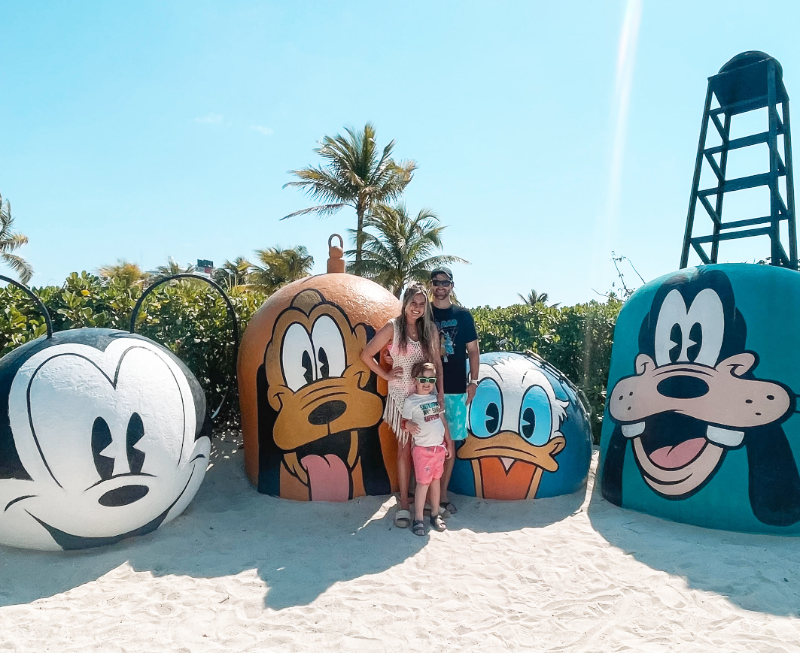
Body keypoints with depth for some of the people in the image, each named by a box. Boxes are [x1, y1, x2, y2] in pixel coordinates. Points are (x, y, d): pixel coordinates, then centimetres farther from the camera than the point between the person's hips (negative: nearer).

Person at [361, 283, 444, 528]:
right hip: (402, 395, -3)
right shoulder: (393, 327, -6)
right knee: (405, 448, 2)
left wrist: (441, 391, 3)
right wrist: (386, 375, -3)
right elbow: (366, 355, -2)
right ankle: (404, 503, 10)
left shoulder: (430, 329, 5)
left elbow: (437, 362, 8)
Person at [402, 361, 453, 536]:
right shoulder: (410, 401, -10)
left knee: (436, 480, 13)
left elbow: (443, 421, 13)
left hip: (439, 447, 5)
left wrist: (449, 442, 13)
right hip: (423, 449, -5)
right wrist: (409, 426, -34)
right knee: (423, 483, 0)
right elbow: (404, 422, -10)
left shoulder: (436, 398, 6)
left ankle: (435, 514, 25)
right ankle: (418, 519, 11)